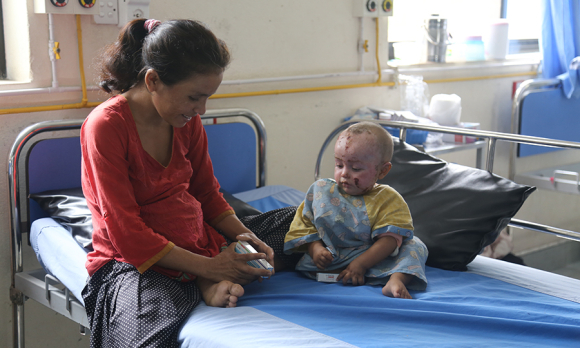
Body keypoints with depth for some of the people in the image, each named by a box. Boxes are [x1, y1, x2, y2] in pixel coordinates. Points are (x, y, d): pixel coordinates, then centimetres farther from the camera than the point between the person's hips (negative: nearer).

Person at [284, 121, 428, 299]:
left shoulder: (388, 200, -6)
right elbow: (304, 225, 4)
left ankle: (396, 280, -38)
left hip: (373, 259, -1)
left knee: (414, 246, -17)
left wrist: (360, 264, -25)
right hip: (326, 263, 1)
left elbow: (389, 240, -15)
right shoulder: (320, 191, 3)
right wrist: (315, 248, -16)